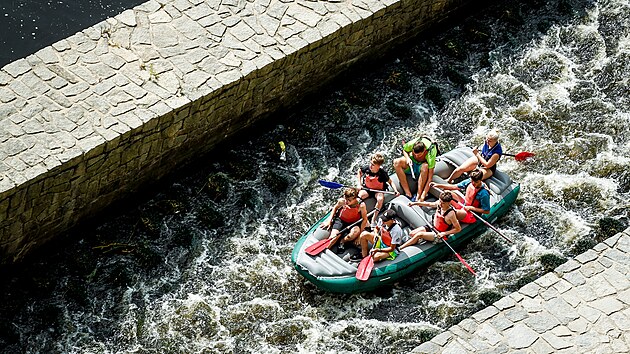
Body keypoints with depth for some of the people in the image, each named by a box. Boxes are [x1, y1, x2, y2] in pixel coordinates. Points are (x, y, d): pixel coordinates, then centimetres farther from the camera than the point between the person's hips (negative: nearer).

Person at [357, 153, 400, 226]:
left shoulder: (382, 173, -22)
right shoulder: (367, 168, -16)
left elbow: (390, 182, -7)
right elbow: (359, 171, 8)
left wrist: (395, 190, -24)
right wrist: (359, 184, 1)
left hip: (378, 190, -2)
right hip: (367, 189, 2)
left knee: (380, 199, -36)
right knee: (359, 196, -30)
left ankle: (373, 219, -24)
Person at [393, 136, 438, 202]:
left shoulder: (430, 153, -36)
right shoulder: (412, 144, -27)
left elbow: (430, 177, -35)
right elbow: (404, 150, 0)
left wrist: (423, 195, -39)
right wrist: (407, 158, -24)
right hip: (412, 162, 4)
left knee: (425, 167, -40)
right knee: (397, 162, -26)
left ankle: (418, 196, -31)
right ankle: (408, 194, -27)